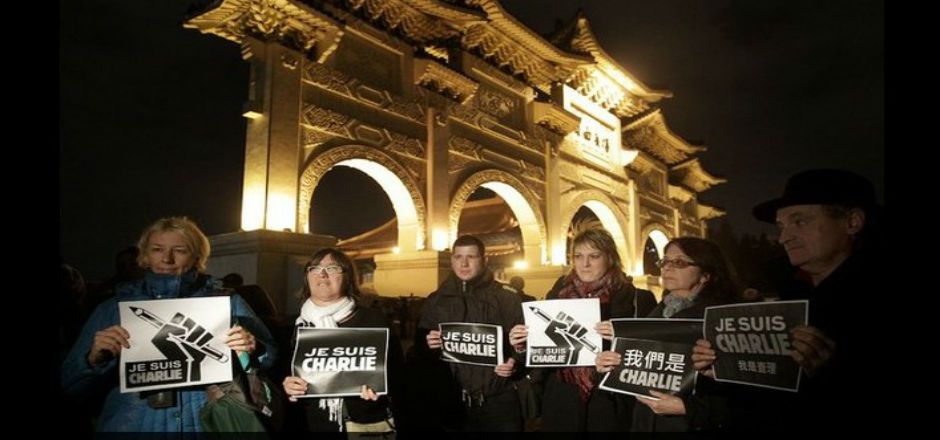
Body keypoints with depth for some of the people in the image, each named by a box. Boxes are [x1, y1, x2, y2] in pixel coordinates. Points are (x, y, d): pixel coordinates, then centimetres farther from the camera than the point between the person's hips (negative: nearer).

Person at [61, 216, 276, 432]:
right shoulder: (113, 308, 3)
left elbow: (269, 360, -1)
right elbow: (70, 384, 3)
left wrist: (252, 349, -22)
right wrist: (94, 359, -17)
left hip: (207, 424, -1)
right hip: (131, 425, 1)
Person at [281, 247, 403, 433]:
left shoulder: (374, 319, -7)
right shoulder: (299, 325, 5)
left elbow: (394, 368, -6)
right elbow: (285, 373, 9)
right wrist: (288, 387, -12)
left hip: (366, 424, -3)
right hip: (315, 424, 3)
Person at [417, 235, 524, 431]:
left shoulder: (507, 297, -2)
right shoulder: (436, 300, 7)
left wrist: (515, 363, -20)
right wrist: (428, 345, -9)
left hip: (498, 400, -2)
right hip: (452, 401, 2)